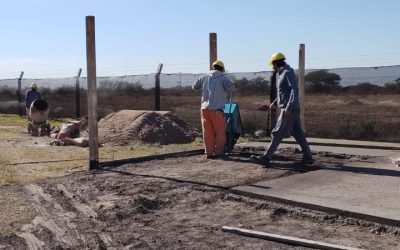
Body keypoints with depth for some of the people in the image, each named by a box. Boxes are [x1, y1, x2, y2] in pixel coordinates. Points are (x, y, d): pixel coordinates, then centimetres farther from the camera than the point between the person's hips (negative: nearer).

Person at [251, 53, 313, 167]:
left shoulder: (288, 72, -13)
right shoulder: (281, 74, 17)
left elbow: (295, 90, -22)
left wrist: (289, 107, -29)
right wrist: (275, 102, 28)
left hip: (289, 110, -10)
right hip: (292, 110, 10)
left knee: (277, 134, -7)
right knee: (298, 133, 10)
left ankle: (266, 158, -4)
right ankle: (307, 157, 13)